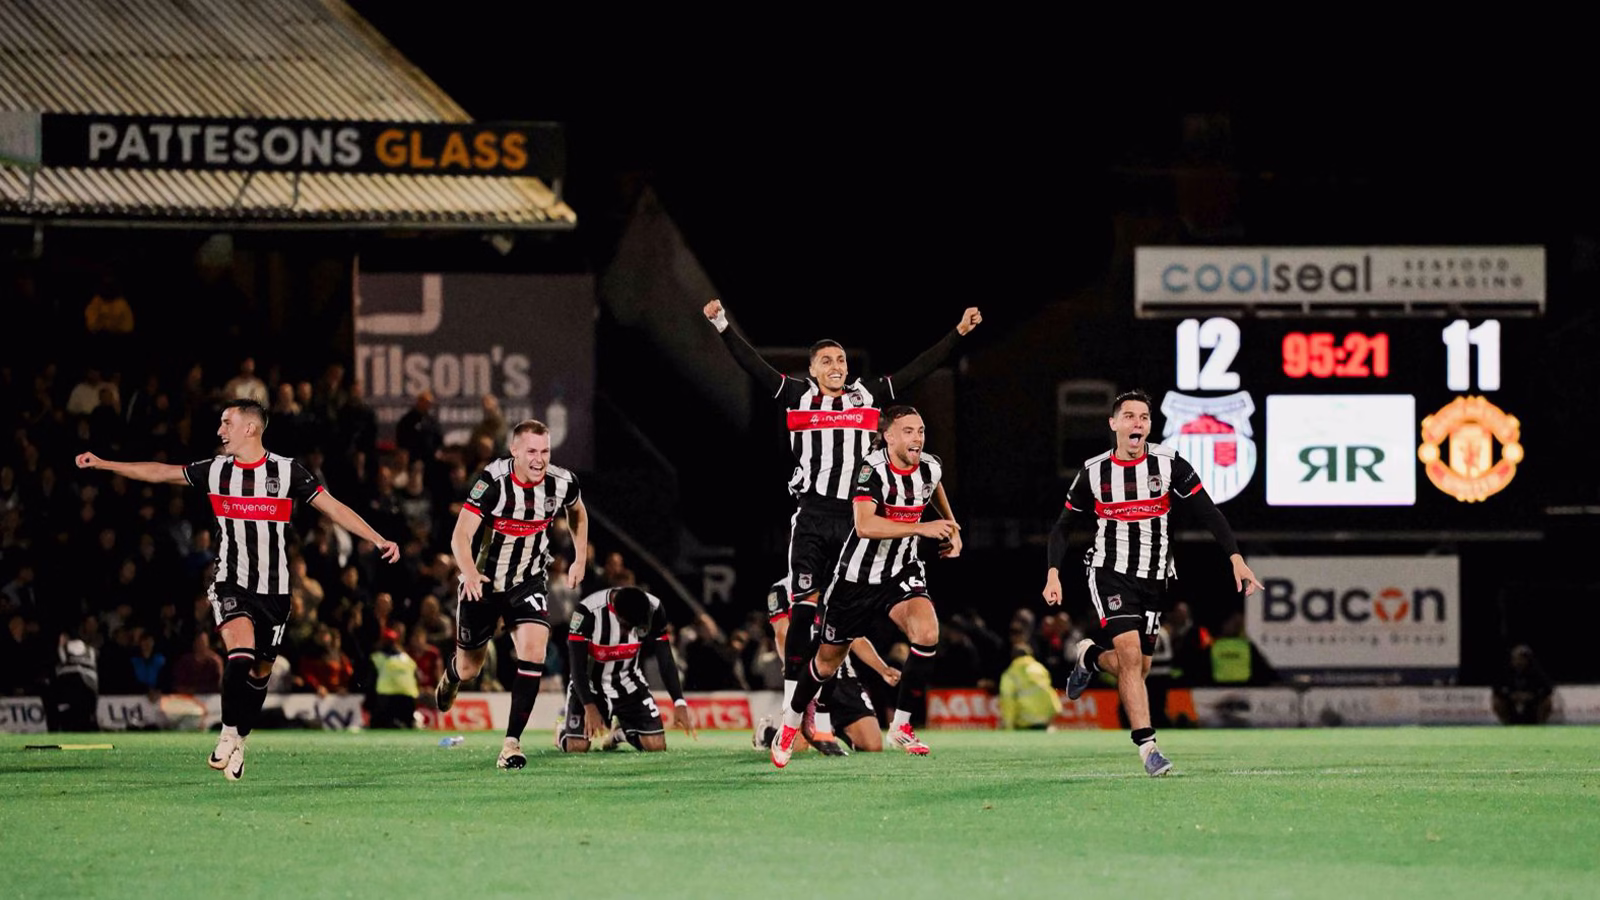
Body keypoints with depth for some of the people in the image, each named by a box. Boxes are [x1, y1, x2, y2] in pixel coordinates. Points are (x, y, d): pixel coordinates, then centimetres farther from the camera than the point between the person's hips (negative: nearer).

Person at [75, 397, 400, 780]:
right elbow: (161, 473, 11)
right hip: (231, 583, 0)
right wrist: (103, 464, 12)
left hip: (274, 589, 0)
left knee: (260, 670, 7)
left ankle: (239, 742, 26)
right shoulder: (215, 469, 2)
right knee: (240, 651, -25)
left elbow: (333, 508, -5)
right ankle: (228, 733, -18)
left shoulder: (287, 471, -5)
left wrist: (378, 540, -14)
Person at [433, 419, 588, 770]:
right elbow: (461, 535, -28)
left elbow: (578, 513, 14)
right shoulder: (493, 480, -23)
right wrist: (469, 572, -46)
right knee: (470, 668, 13)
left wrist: (580, 559, 11)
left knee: (534, 650, -23)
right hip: (485, 582, -2)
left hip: (529, 583, 2)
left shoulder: (562, 482, -12)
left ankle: (512, 742, -17)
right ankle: (451, 674, 54)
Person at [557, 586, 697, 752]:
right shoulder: (587, 611, -31)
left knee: (656, 745, -11)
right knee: (577, 747, -17)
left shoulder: (654, 609, -20)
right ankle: (564, 730, 23)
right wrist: (589, 707, -38)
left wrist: (679, 703, -22)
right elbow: (577, 667, -27)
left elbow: (665, 660, -12)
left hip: (627, 682, 3)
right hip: (590, 682, -3)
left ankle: (619, 733, 25)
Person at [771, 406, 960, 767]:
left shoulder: (930, 467, -6)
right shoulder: (873, 469, -24)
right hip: (858, 575, -3)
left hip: (902, 573, 3)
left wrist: (952, 527, 23)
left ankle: (901, 726, -11)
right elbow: (865, 526, -40)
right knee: (828, 661, 12)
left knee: (927, 633, -26)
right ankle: (790, 725, 40)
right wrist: (921, 528, -42)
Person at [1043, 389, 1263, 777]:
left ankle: (1090, 657, 40)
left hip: (1154, 578, 2)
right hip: (1110, 573, -2)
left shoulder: (1168, 463, -4)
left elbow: (1208, 513, -4)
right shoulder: (1094, 472, -2)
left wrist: (1236, 560, -12)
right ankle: (1147, 746, -17)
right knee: (1130, 655, -19)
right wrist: (1053, 575, -5)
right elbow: (1063, 526, 7)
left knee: (1136, 669, 6)